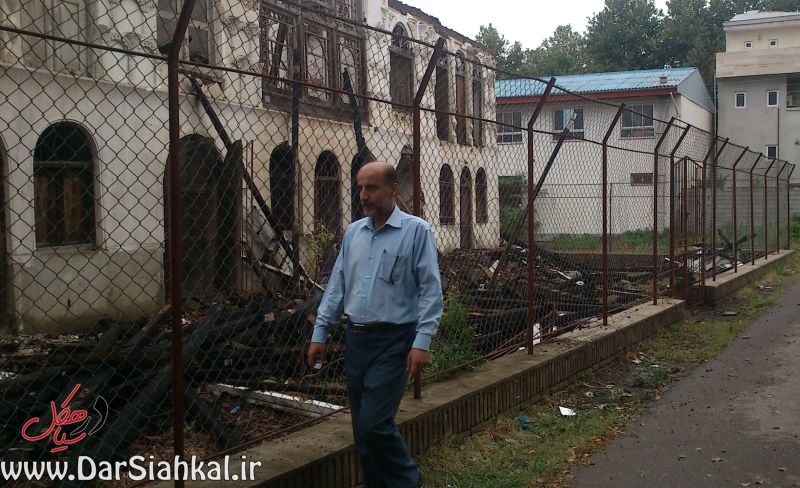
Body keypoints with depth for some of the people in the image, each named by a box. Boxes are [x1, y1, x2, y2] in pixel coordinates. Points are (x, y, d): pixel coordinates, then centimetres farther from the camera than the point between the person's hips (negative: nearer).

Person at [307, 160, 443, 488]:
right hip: (356, 339, 6)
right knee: (362, 428, 9)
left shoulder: (416, 231, -7)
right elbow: (337, 286, 14)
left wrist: (422, 341, -18)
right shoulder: (353, 232, 11)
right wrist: (319, 333, 9)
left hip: (393, 341, -6)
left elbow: (430, 290, -10)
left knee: (374, 424, -9)